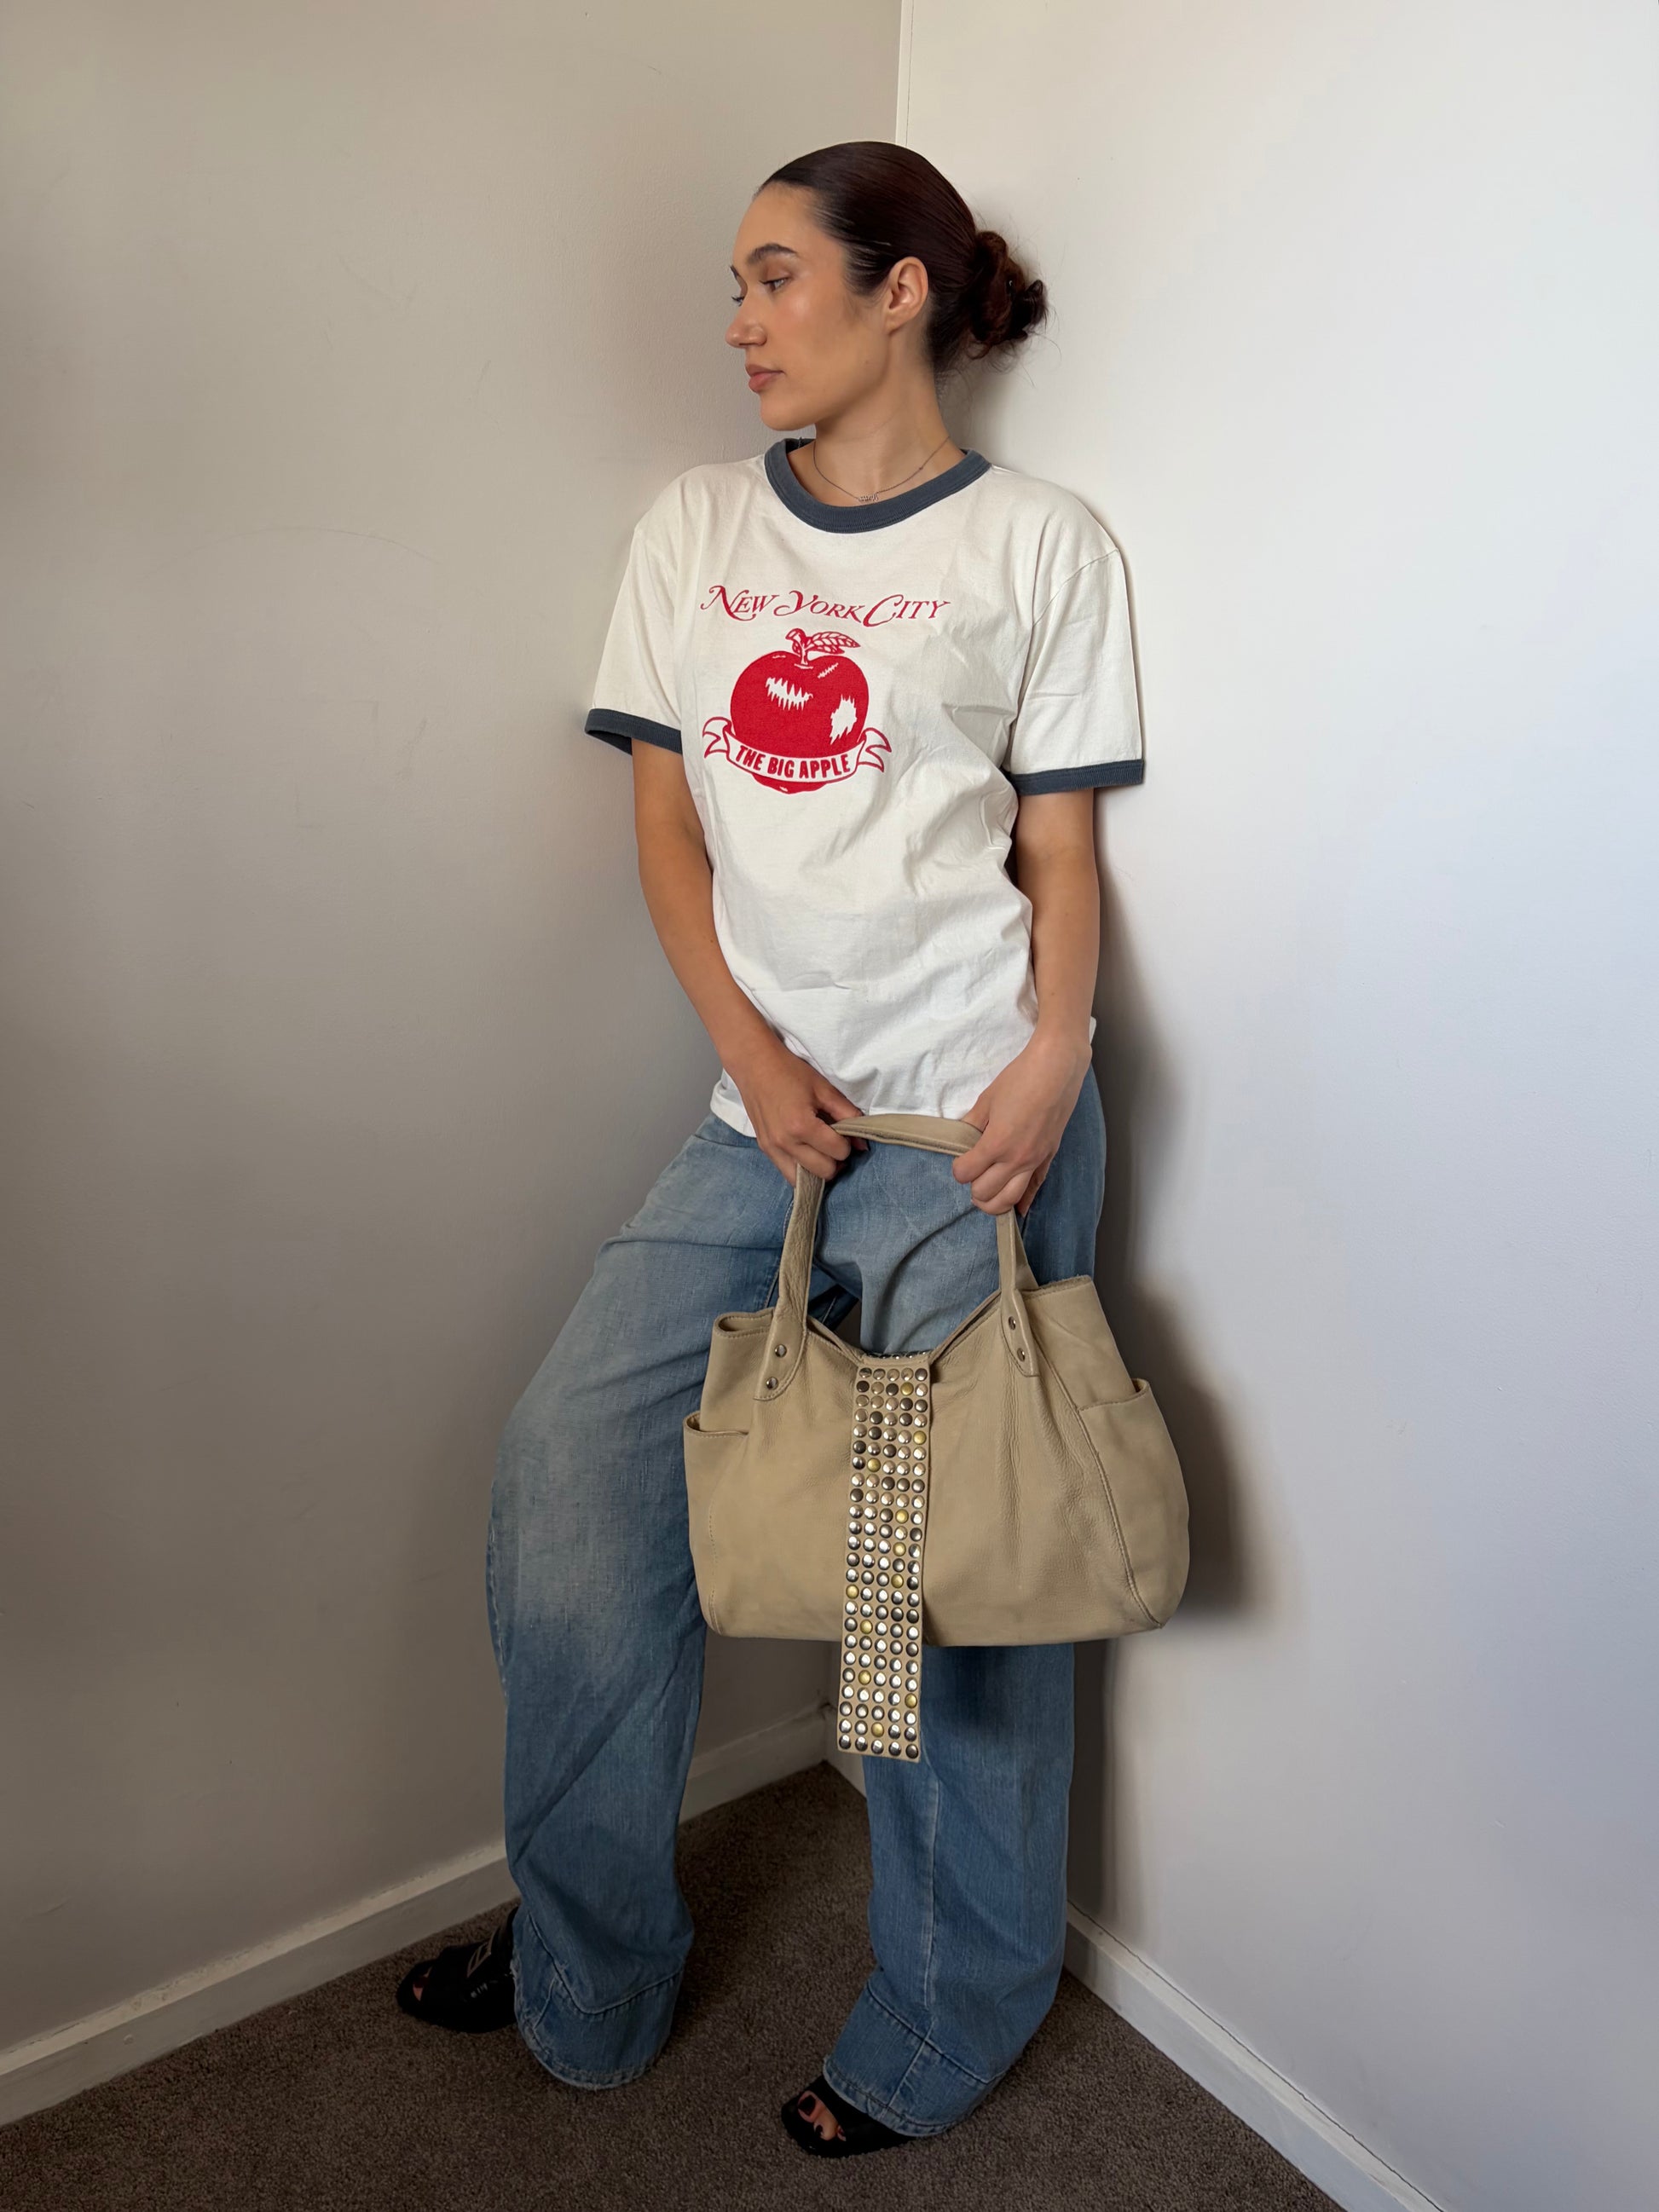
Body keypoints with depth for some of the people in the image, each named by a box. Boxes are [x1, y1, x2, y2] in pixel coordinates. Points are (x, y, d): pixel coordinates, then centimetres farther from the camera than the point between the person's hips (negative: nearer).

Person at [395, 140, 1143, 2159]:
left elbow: (1059, 842, 3)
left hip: (973, 1120, -3)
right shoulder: (692, 527, 14)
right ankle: (584, 1984, 22)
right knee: (565, 1478, -3)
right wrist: (750, 1054, -6)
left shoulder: (1037, 542, 5)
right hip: (762, 1109, 4)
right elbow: (666, 820, 9)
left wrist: (1054, 1053, -15)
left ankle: (942, 2035, 29)